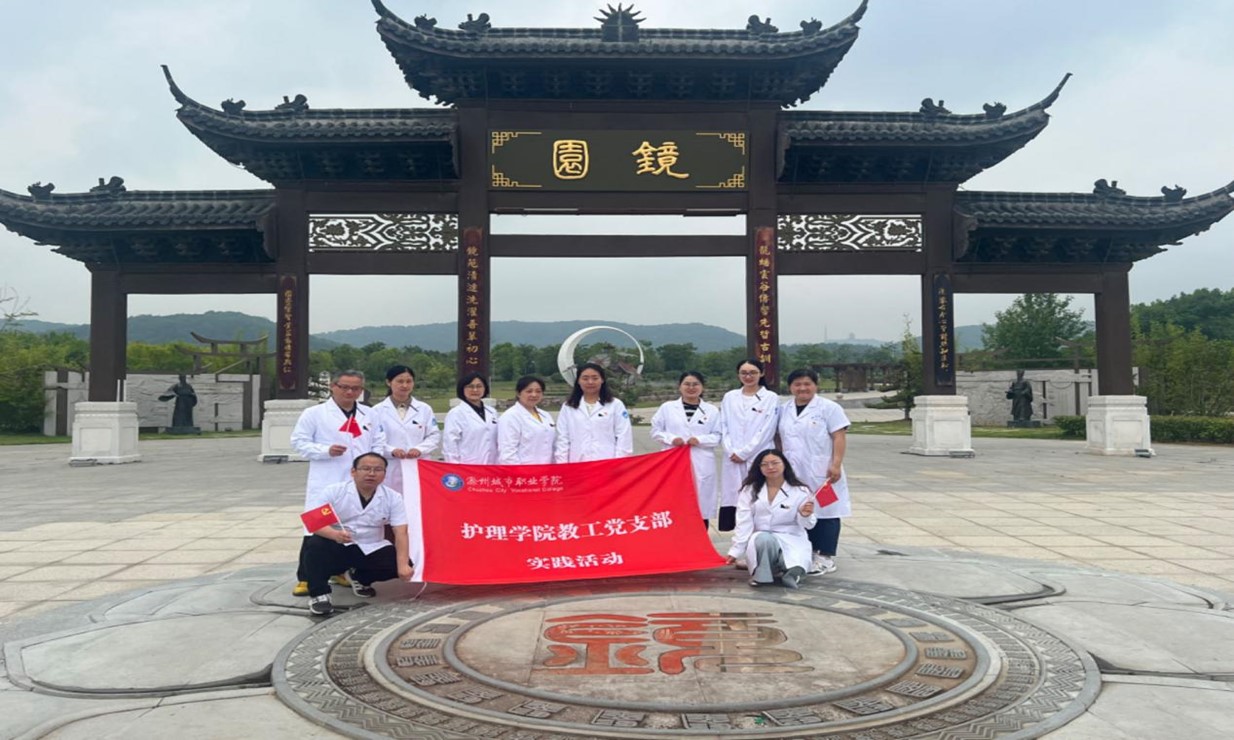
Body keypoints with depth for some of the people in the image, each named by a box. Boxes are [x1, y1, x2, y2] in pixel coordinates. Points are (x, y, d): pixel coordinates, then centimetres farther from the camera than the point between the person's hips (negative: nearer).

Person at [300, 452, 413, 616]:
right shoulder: (333, 492, -11)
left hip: (370, 549, 3)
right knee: (315, 545, -33)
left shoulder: (393, 497, -5)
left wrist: (403, 565, -25)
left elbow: (400, 533, -11)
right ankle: (319, 594, -11)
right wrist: (334, 534, -42)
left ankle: (360, 578, 13)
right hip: (336, 546, -3)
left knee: (402, 565, -18)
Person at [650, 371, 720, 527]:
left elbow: (717, 436, 4)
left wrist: (700, 440, -12)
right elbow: (655, 430, 8)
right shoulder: (667, 407, 6)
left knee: (702, 503, 3)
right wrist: (671, 438, -10)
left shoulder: (712, 410, 7)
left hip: (701, 465, 0)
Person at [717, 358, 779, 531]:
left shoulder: (771, 398, 3)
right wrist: (731, 451, -5)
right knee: (733, 500, -1)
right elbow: (723, 428, 9)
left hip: (759, 460, -3)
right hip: (732, 460, 3)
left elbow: (766, 431, -4)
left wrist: (743, 453, -8)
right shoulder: (729, 397, 14)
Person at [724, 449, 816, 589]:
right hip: (760, 538, 1)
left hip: (791, 540, -1)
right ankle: (761, 574, -17)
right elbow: (744, 524, 4)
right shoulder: (750, 490, 6)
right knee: (764, 539, -38)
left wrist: (805, 515, -24)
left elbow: (807, 525, 0)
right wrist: (735, 551, -3)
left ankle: (789, 572, -3)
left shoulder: (800, 491, 1)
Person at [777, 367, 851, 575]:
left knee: (825, 512, -1)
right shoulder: (784, 410, 14)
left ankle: (825, 557, 5)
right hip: (793, 474, 5)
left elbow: (839, 438, -8)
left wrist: (836, 465, -15)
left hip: (821, 473, -5)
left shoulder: (828, 408, -3)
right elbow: (780, 439, 19)